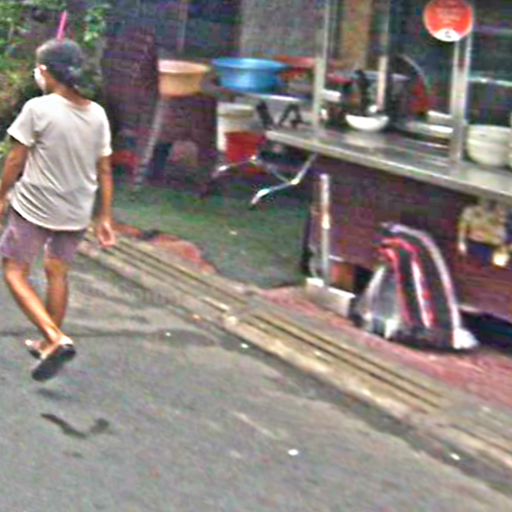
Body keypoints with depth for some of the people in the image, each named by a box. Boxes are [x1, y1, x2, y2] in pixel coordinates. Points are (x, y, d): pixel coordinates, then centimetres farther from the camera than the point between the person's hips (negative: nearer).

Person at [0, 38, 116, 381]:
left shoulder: (38, 109, -15)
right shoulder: (97, 114, 1)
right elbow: (105, 171, 4)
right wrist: (105, 218, 11)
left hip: (34, 207, -5)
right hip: (77, 212, 6)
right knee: (58, 273, 20)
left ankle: (56, 339, -10)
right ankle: (49, 344, 31)